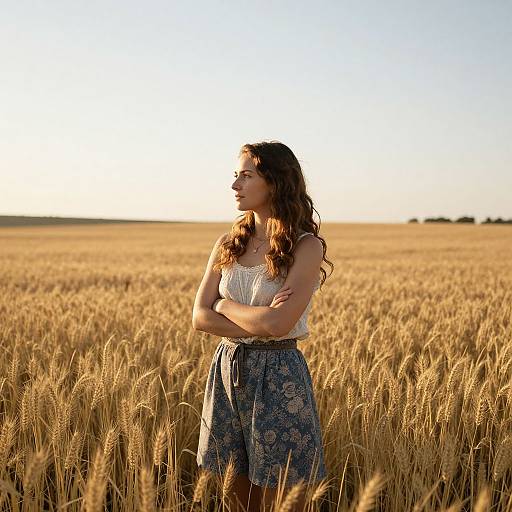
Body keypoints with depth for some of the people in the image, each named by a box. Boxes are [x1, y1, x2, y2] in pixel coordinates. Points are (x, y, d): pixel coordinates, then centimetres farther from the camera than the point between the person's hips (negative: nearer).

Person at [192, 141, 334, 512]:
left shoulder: (306, 246, -10)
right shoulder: (229, 244, 7)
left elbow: (278, 323, -21)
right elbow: (200, 317, -2)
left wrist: (226, 305, -6)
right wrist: (259, 324, -14)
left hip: (279, 378, -5)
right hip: (227, 372, 5)